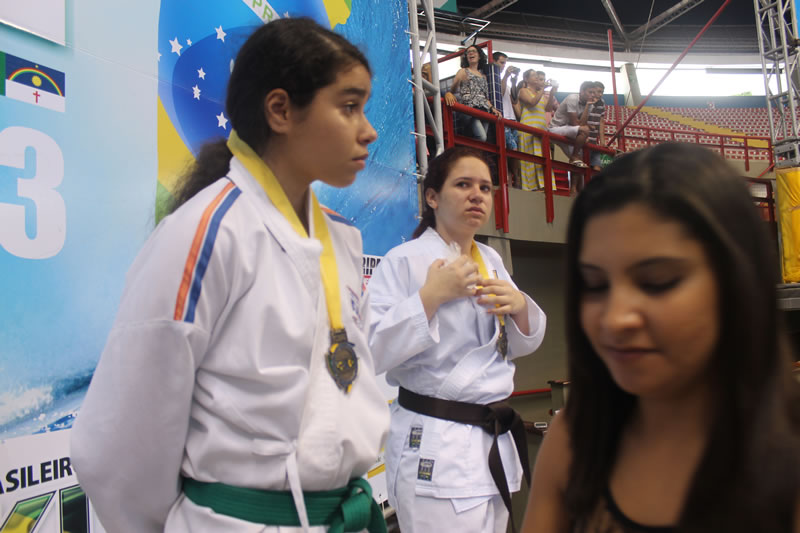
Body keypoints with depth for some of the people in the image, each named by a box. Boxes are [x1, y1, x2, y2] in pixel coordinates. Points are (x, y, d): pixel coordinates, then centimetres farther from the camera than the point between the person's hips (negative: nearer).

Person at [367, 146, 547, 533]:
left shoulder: (491, 260, 9)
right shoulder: (404, 261, -12)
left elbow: (522, 345, 13)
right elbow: (372, 351, -18)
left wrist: (520, 307, -8)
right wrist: (430, 295, -23)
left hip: (494, 441, 7)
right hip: (433, 446, -7)